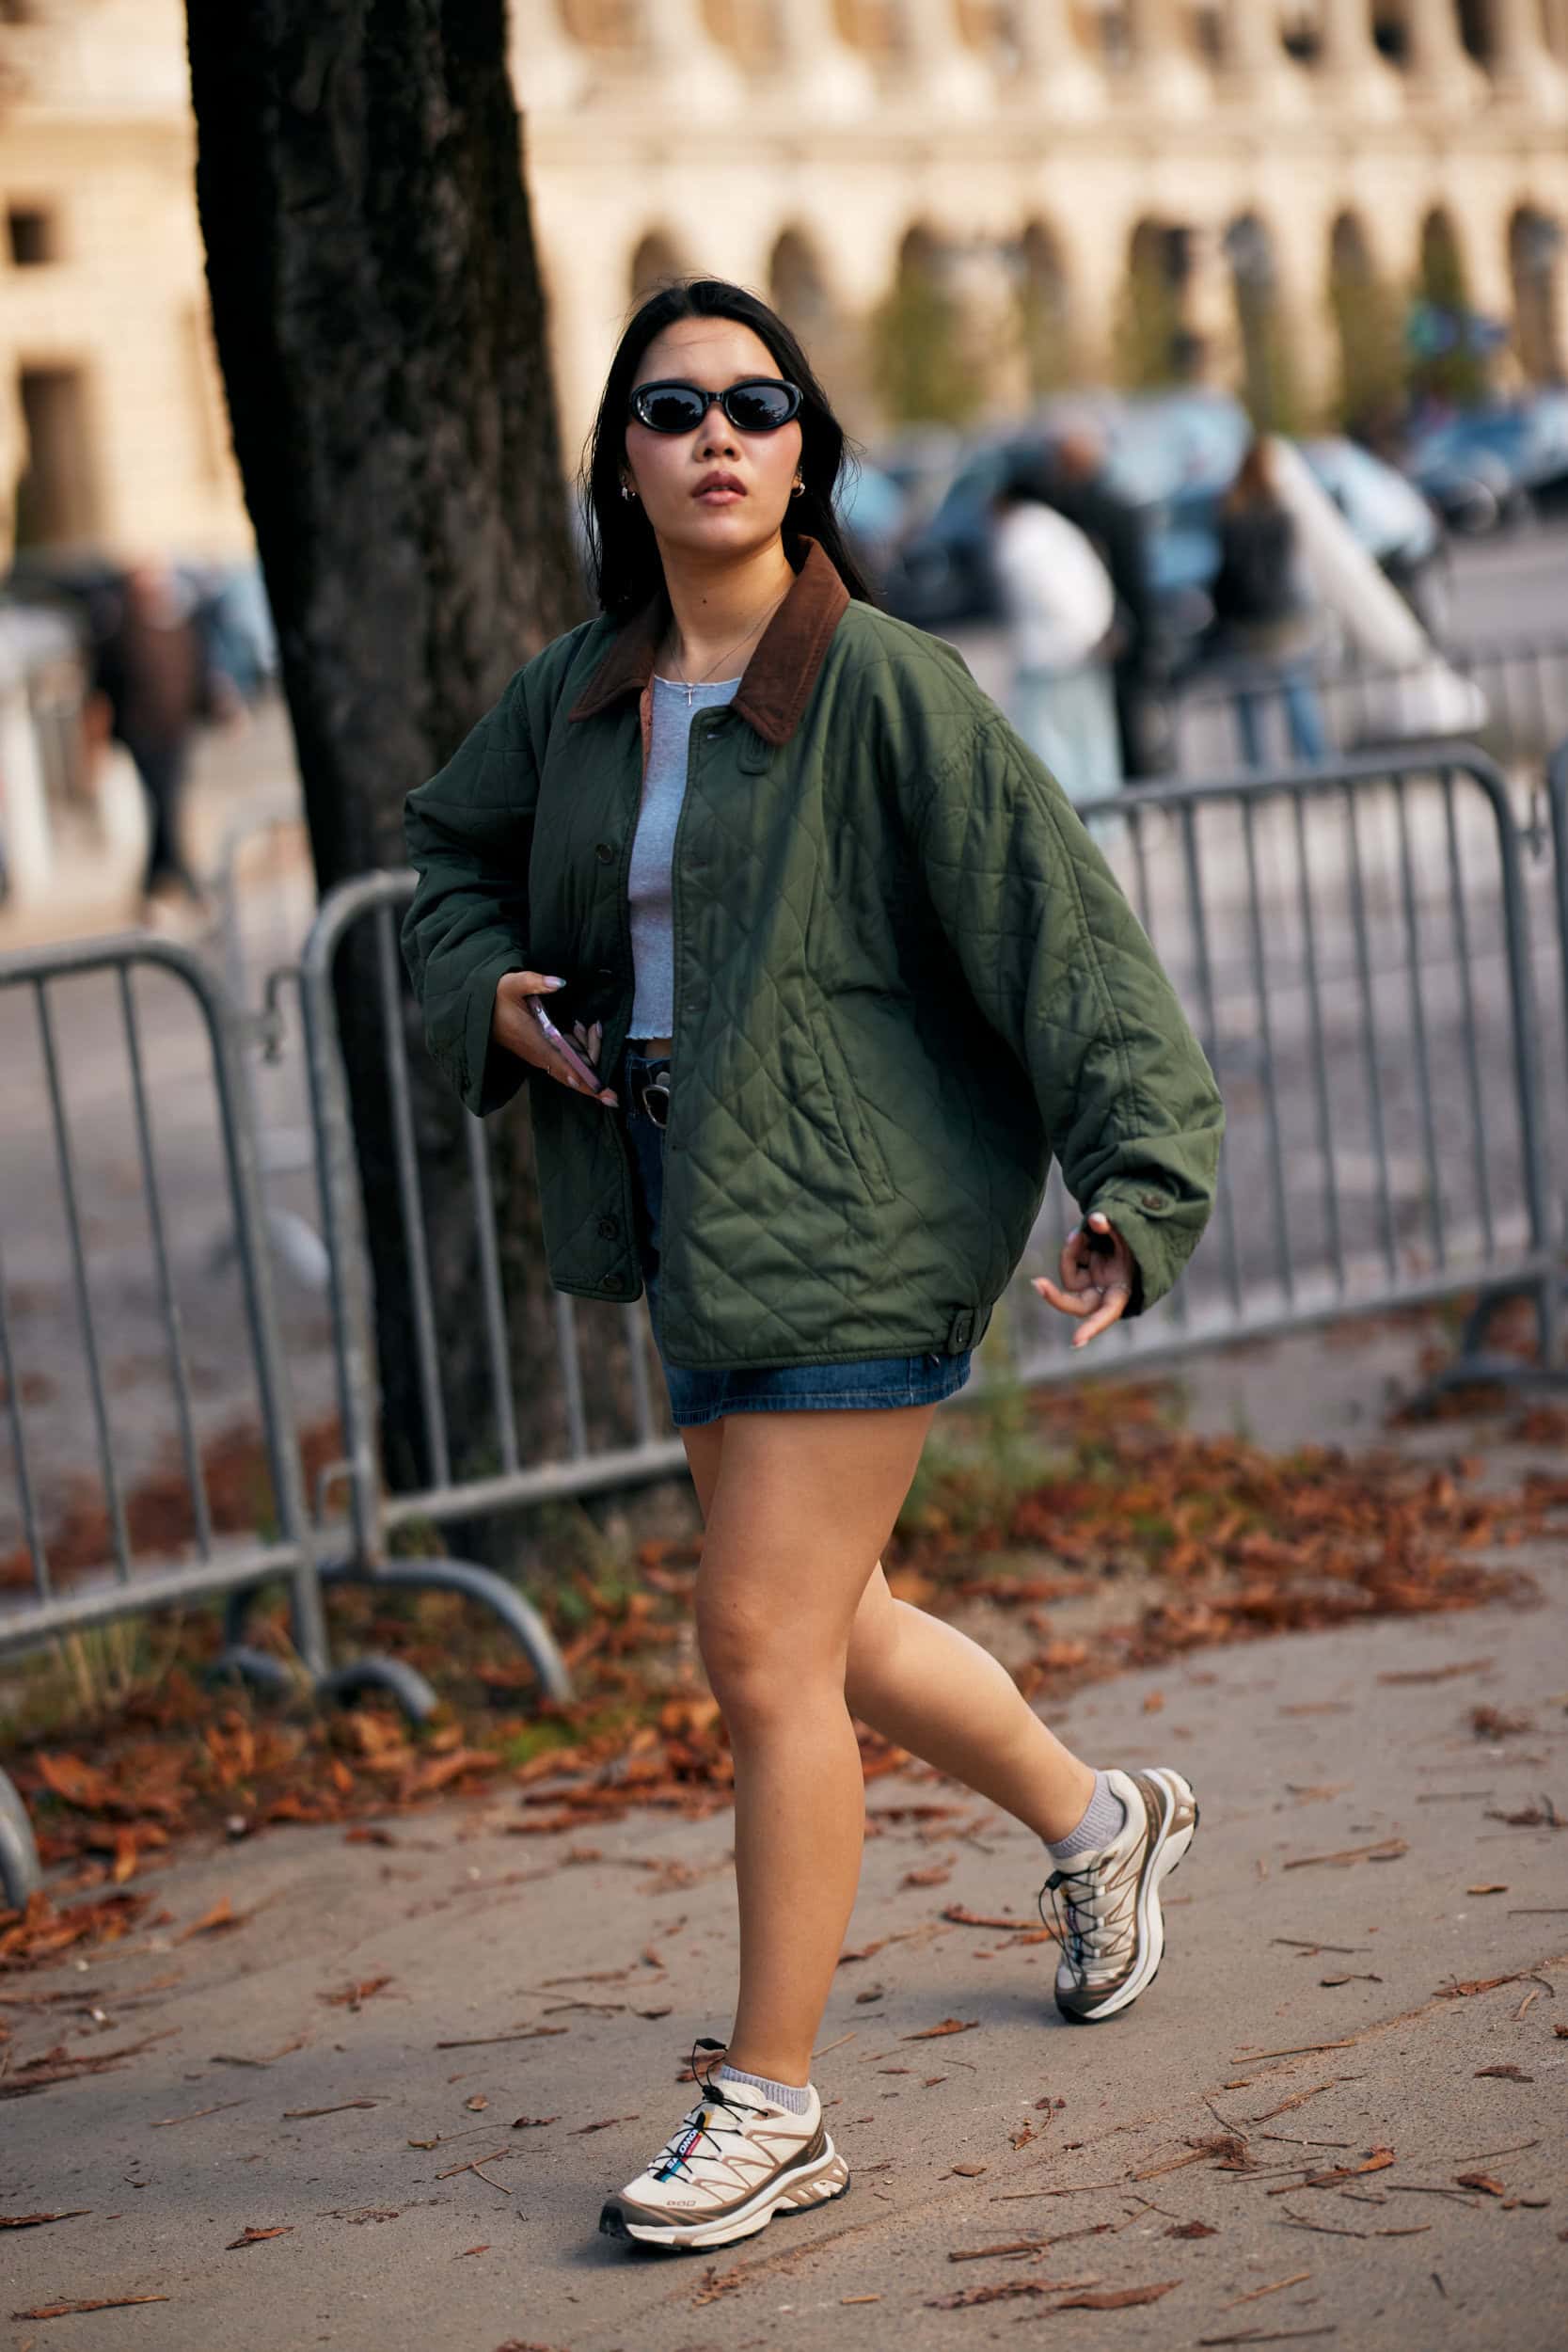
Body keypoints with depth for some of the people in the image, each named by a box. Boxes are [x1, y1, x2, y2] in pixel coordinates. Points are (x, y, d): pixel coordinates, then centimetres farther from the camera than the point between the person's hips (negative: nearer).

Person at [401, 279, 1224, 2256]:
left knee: (767, 1650, -7)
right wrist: (494, 993, 4)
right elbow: (453, 854, 24)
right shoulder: (574, 696, 6)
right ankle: (1097, 1820, 45)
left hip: (857, 1218, -7)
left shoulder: (883, 688, -13)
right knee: (812, 1631, 18)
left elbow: (1056, 919, -14)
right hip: (699, 1215, 7)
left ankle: (769, 2106, 7)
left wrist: (1132, 1175, -20)